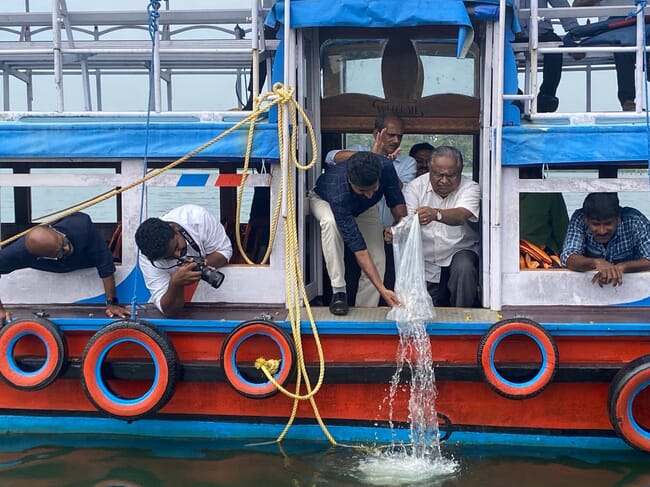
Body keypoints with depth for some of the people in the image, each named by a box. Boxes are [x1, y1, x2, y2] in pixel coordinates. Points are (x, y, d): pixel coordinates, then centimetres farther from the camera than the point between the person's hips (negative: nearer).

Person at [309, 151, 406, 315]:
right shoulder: (339, 196, -46)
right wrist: (382, 289, -49)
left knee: (377, 260, -12)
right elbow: (358, 248, -46)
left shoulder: (386, 167, -36)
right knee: (330, 222, -40)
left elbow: (397, 203, -16)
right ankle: (338, 291, -28)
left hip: (364, 208, 4)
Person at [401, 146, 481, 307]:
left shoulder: (470, 188, -11)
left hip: (460, 250, -2)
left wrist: (436, 214, -54)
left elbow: (461, 215, -32)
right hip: (426, 263, 2)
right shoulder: (415, 187, -6)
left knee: (464, 268, -32)